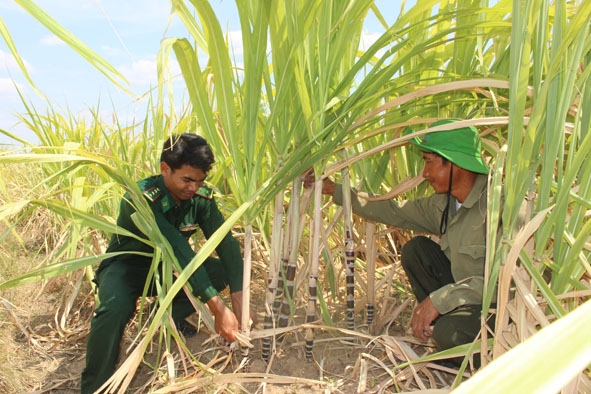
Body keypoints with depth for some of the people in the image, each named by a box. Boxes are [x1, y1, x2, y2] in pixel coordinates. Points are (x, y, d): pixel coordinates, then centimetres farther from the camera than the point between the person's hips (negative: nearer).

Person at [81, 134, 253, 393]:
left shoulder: (202, 197, -15)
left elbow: (226, 242, -20)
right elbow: (178, 249, -41)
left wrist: (238, 300, -33)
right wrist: (217, 308, -45)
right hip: (126, 267, -5)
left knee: (223, 270, -18)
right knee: (116, 308, -37)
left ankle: (168, 313, 4)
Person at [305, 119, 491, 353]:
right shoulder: (443, 204, 0)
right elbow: (394, 212, 10)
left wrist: (438, 299, -32)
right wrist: (334, 190, 11)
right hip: (465, 295, 8)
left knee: (450, 333, -33)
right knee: (415, 249, -3)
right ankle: (437, 326, 1)